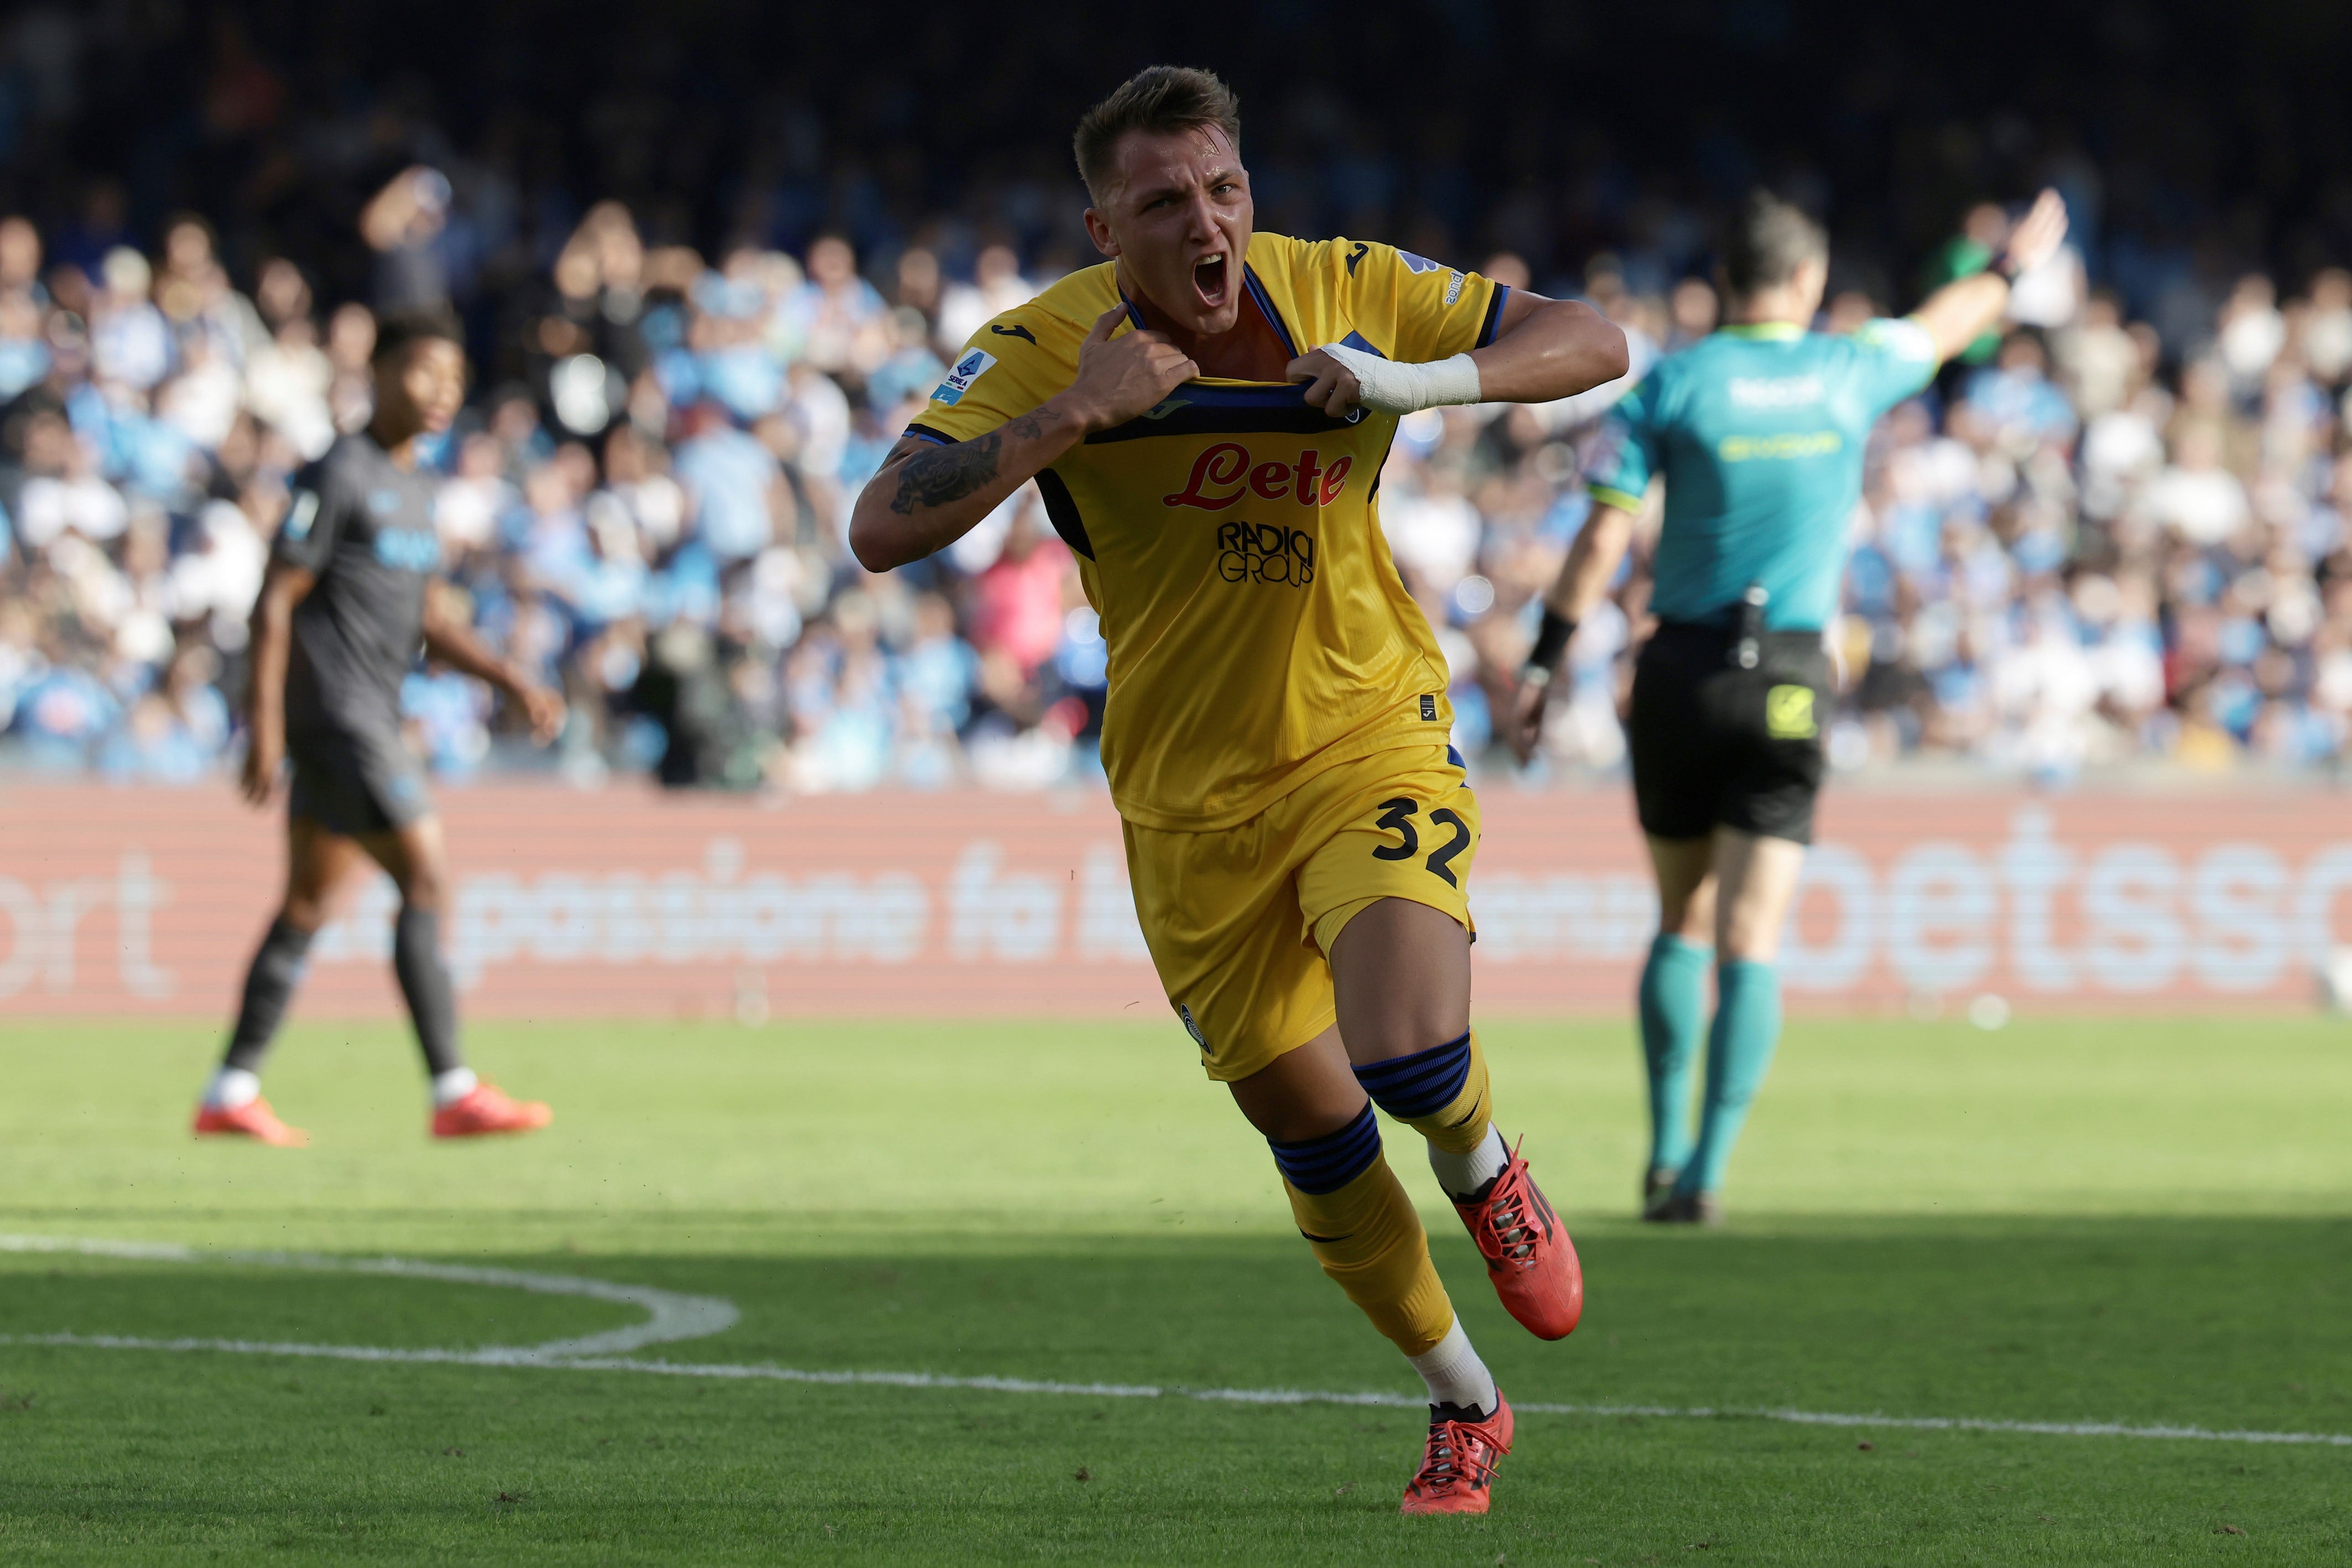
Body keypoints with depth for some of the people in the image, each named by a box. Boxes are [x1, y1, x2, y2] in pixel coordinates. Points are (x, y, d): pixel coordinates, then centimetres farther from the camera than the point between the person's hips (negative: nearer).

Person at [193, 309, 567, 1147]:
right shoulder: (337, 477, -10)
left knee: (308, 905, 9)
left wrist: (513, 680, 13)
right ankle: (453, 1093, -13)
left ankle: (230, 1094, 12)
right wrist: (264, 723, -17)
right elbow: (276, 599, -12)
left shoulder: (413, 488, 18)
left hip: (368, 717, 9)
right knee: (426, 880, -12)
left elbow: (425, 619, 25)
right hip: (335, 712, -9)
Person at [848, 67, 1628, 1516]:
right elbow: (883, 531, -23)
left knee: (1410, 1056, -23)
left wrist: (1416, 380, -25)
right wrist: (1072, 414, -34)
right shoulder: (1049, 348, -15)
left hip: (1370, 736, -1)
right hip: (1189, 796, 1)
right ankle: (1465, 1406, 30)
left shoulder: (1345, 294, -11)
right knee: (1313, 1134, 7)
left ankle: (1488, 1178, 15)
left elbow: (1592, 344, -7)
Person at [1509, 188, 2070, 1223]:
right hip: (1790, 679, 0)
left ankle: (1666, 1152, 13)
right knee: (1751, 942, -3)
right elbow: (1939, 329, 23)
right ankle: (1707, 1172, -13)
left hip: (1680, 671, 0)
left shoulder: (1670, 383, -3)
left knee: (1683, 922, 15)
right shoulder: (1850, 372, 2)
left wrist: (1544, 662, -2)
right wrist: (2013, 265, 43)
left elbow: (1604, 535, -7)